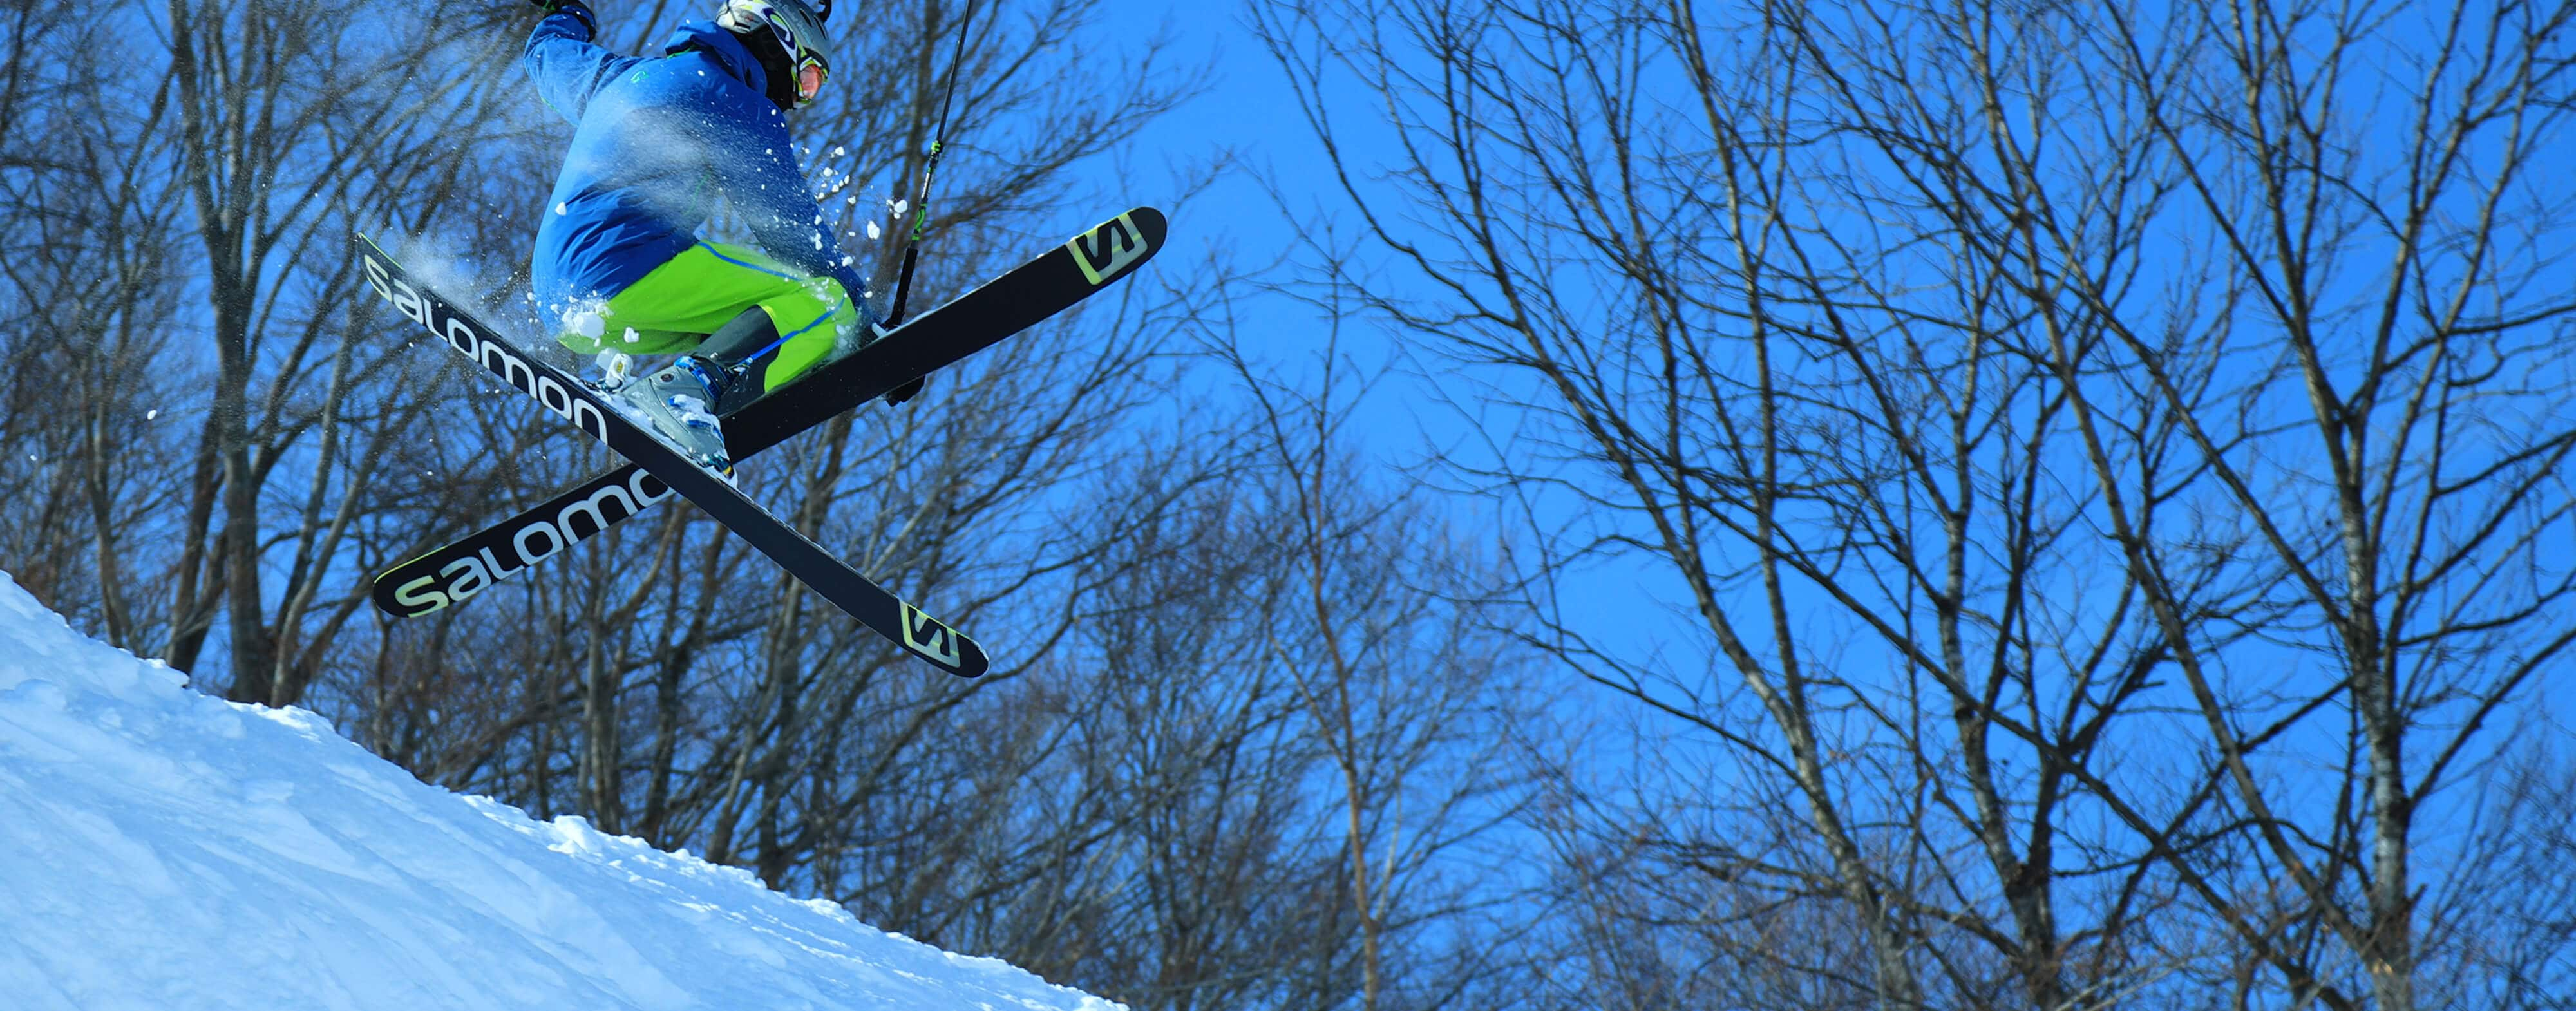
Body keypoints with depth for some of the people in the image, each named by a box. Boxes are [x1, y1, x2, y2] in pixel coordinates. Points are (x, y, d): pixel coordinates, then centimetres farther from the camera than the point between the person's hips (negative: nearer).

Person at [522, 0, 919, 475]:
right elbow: (793, 230, -2)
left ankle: (625, 377, -1)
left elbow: (547, 50, 46)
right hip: (631, 264, -9)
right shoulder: (740, 106, 1)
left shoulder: (621, 76, 25)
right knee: (823, 303, -11)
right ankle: (691, 384, -33)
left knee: (729, 326, 28)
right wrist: (870, 333, 3)